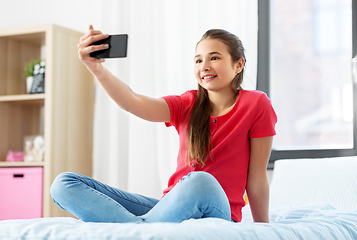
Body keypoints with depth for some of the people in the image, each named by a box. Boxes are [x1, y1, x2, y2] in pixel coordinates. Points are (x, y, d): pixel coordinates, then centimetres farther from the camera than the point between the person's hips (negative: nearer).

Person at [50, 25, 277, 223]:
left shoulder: (255, 104, -1)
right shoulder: (187, 105, 10)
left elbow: (256, 179, 0)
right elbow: (134, 103, -10)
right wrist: (96, 68, -27)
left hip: (216, 213, -5)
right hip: (172, 207, 5)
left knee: (201, 182, -43)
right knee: (64, 184, -7)